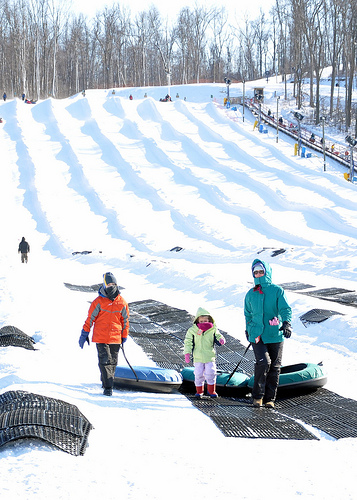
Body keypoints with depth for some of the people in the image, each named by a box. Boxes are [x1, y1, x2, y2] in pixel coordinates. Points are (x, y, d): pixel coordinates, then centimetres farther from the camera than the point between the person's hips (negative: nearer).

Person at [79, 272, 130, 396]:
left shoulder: (122, 303, 5)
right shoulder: (99, 302, -4)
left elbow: (125, 320, 14)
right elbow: (90, 318, 1)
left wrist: (124, 337, 16)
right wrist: (84, 334, 1)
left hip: (115, 338, 3)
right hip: (101, 338, -3)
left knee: (113, 362, 8)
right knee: (105, 361, -9)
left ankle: (106, 381, 27)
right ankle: (108, 387, -6)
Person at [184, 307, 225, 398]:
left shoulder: (213, 329, 1)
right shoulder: (192, 330, -2)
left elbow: (218, 336, 10)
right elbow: (188, 342, 1)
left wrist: (221, 340, -14)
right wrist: (187, 353, -7)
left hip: (210, 357, 0)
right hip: (198, 357, 0)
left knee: (211, 373, -3)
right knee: (199, 374, 3)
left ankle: (211, 390, 16)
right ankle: (199, 391, 21)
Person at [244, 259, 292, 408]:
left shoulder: (277, 290, 2)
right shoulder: (250, 294, 12)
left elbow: (285, 309, -9)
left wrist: (286, 323, -26)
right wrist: (248, 330, 27)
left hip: (275, 335, 0)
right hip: (257, 335, 0)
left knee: (274, 367, 3)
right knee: (263, 362, -18)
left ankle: (270, 398, 15)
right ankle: (257, 396, -5)